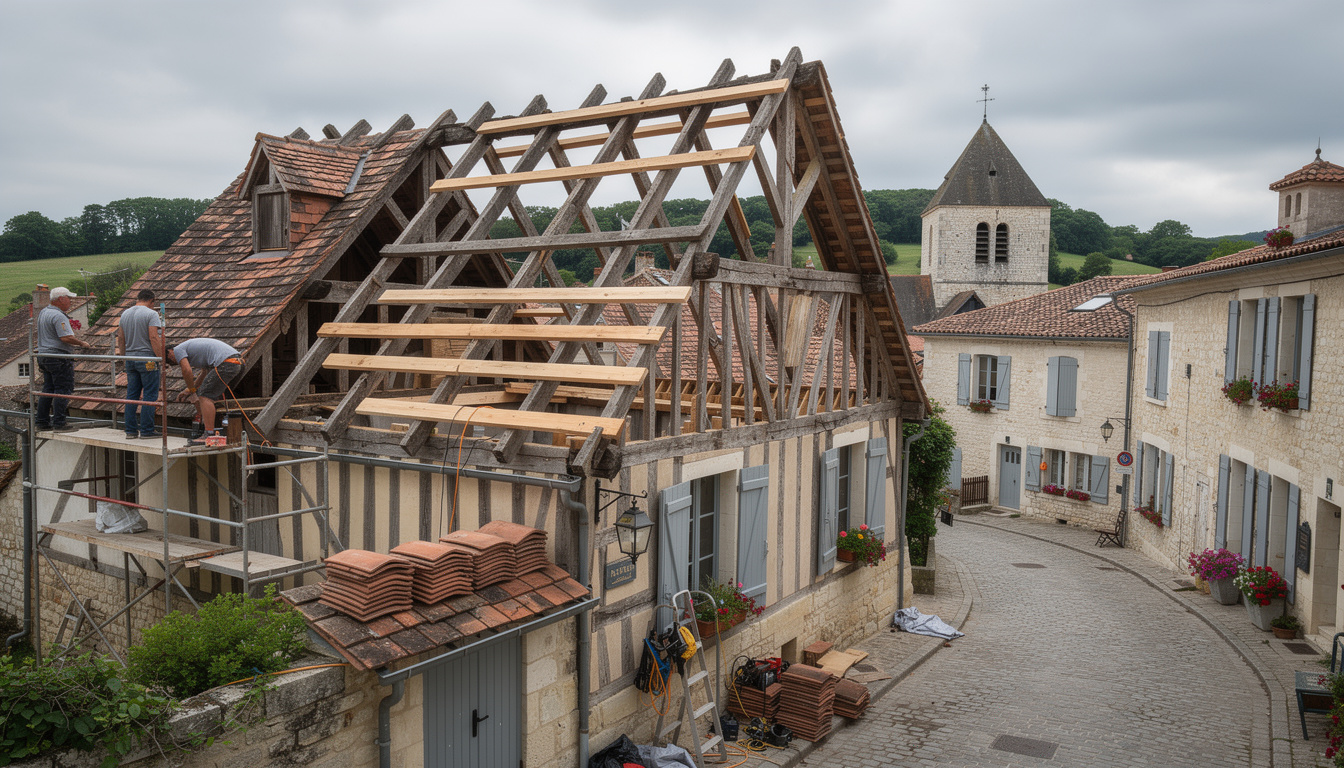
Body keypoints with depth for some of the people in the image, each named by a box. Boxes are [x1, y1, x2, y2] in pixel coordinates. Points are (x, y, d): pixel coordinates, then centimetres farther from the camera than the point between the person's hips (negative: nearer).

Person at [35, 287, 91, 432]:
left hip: (43, 355, 10)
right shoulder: (58, 316, -17)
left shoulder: (43, 312, 15)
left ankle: (42, 422, 18)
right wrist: (82, 343, -10)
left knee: (48, 389, 14)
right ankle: (59, 423, -6)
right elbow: (66, 338, -24)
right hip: (59, 358, -10)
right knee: (63, 389, -6)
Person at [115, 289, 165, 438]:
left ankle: (131, 430, 11)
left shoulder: (125, 314, 13)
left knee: (132, 395, 10)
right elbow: (154, 338, -17)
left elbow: (120, 339, 16)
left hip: (130, 358, 7)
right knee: (149, 395, -3)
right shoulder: (151, 314, -9)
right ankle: (146, 430, -3)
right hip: (147, 358, -7)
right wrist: (161, 359, -14)